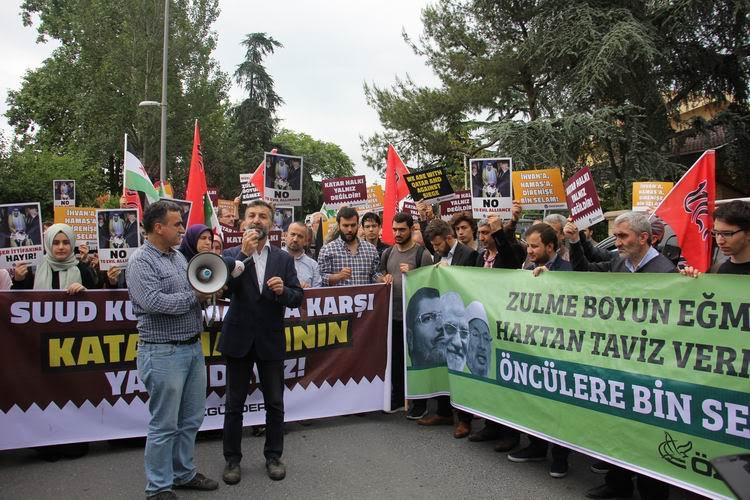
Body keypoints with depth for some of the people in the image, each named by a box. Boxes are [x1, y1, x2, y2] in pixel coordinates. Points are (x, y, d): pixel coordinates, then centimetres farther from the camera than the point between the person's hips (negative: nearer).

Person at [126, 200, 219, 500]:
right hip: (163, 353, -8)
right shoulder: (141, 261, -12)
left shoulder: (178, 257, 13)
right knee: (164, 425, 3)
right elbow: (154, 302, -24)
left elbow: (193, 290, 21)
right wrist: (194, 297, -13)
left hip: (193, 348, 8)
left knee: (191, 419, 16)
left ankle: (183, 473, 31)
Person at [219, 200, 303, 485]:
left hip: (271, 341, 1)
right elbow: (227, 290, -16)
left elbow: (297, 299, 1)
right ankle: (232, 459, 25)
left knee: (275, 403, 9)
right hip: (239, 339, -1)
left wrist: (283, 290, -22)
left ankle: (273, 456, 27)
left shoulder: (283, 258, 3)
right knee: (235, 404, 9)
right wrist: (244, 253, -23)